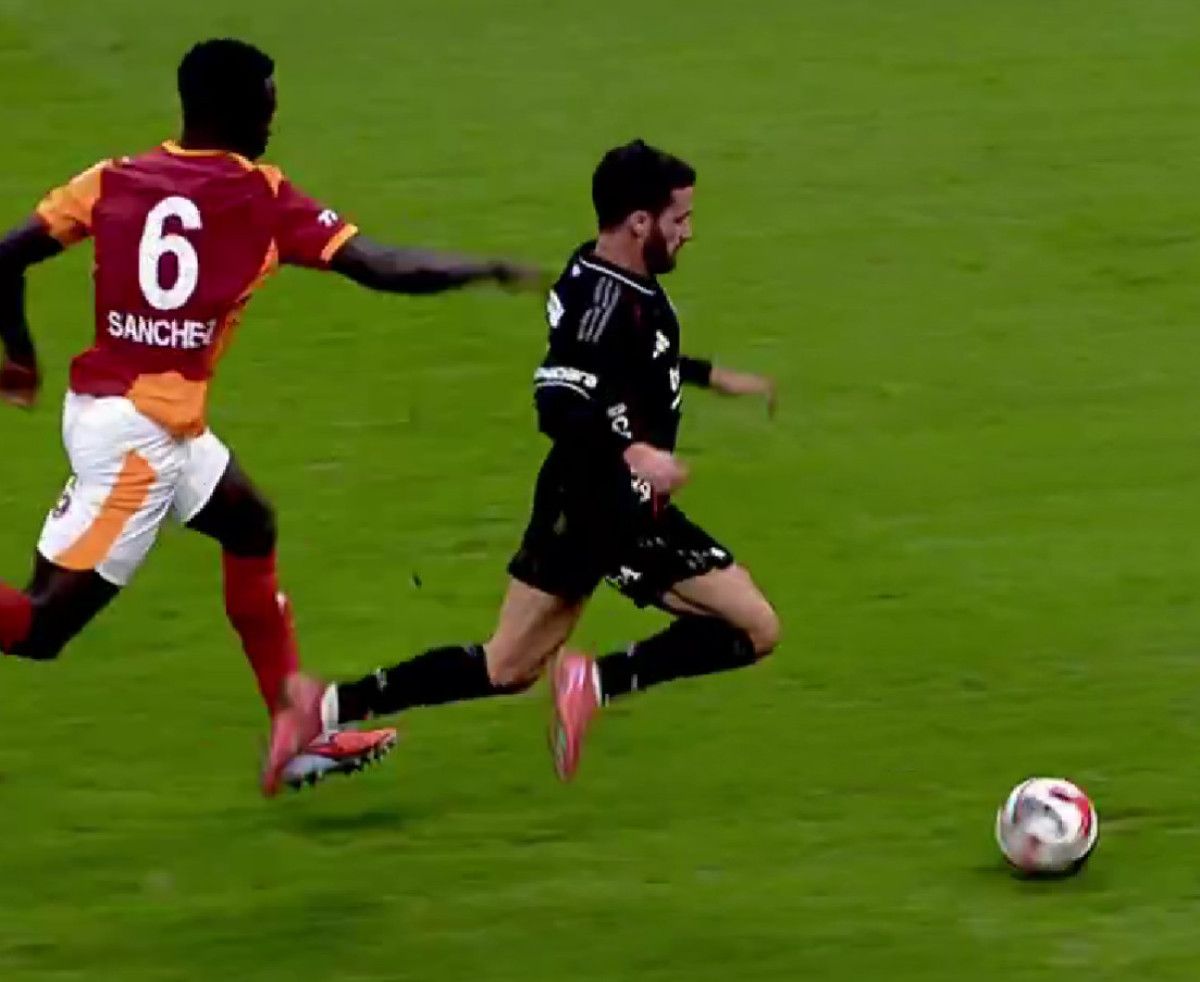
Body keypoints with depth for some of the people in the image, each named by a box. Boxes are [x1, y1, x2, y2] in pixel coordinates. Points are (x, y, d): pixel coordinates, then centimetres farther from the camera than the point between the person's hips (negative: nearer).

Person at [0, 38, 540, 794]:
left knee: (248, 526, 24)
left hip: (103, 405, 8)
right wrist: (488, 271, 10)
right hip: (140, 431, -8)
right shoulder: (264, 198, -6)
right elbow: (384, 270, -5)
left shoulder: (114, 180, 6)